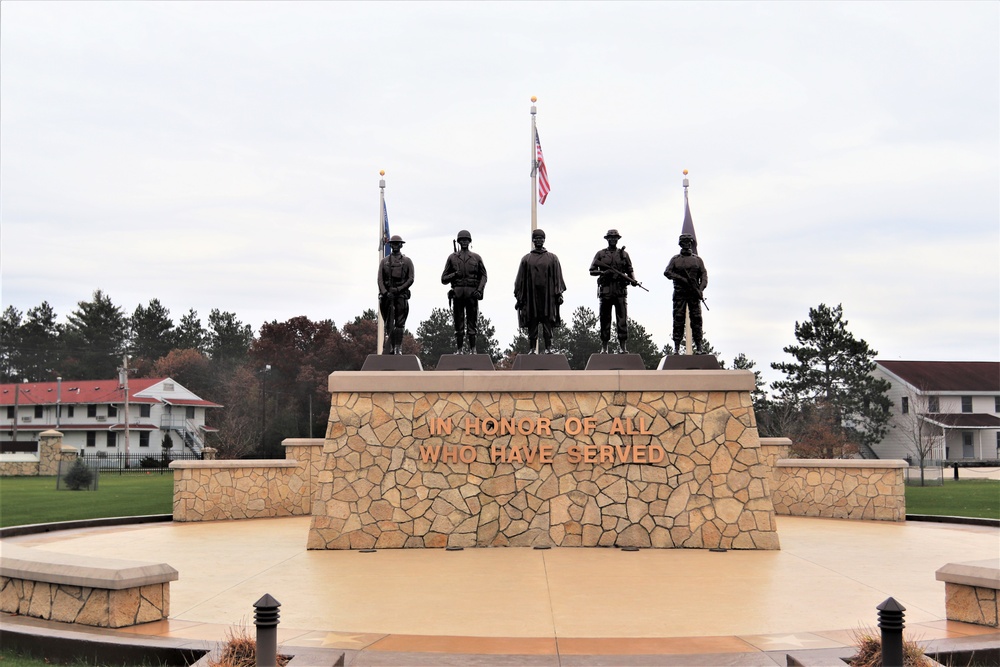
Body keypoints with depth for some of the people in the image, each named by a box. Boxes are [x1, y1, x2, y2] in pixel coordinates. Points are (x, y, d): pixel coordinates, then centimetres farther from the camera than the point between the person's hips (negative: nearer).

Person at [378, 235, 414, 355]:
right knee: (389, 323, 1)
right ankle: (390, 347, 4)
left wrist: (399, 289, -11)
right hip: (387, 294, 2)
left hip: (401, 294, -2)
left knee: (399, 323, -5)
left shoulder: (407, 261, 9)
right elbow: (380, 279, 6)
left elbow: (411, 279, 1)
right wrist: (385, 292, -10)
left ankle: (398, 348, -5)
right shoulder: (384, 261, 13)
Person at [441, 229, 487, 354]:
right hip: (457, 293, 0)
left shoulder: (476, 258, 12)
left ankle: (472, 350, 2)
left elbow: (484, 275, 11)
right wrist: (454, 275, -9)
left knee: (471, 323, 0)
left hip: (472, 293, 0)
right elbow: (444, 279, 10)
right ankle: (458, 349, 4)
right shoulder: (452, 257, 11)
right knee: (458, 324, 1)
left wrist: (479, 290, -3)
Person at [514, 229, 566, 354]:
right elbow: (520, 279, 9)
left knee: (547, 323, -3)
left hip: (547, 296, -1)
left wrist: (559, 294, -3)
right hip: (531, 296, 1)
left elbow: (557, 277, 7)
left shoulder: (552, 258, 10)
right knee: (532, 324, 1)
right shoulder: (526, 259, 11)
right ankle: (532, 349, 5)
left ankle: (548, 348, 0)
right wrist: (518, 297, 3)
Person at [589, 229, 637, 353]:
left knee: (622, 319, -5)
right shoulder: (600, 254, 10)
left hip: (621, 290, 0)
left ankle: (623, 347, -3)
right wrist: (603, 272, -10)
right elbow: (592, 271, 8)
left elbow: (630, 271, 13)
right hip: (605, 290, 0)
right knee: (605, 319, 2)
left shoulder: (624, 254, 13)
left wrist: (633, 280, -7)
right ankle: (604, 347, 6)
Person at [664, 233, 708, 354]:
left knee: (696, 319, -3)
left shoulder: (697, 259, 14)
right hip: (679, 293, -1)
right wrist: (682, 279, -14)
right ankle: (676, 347, -4)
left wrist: (701, 289, -10)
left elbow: (704, 275, 7)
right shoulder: (675, 259, 12)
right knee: (678, 319, -5)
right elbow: (667, 272, -2)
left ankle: (698, 347, -2)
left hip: (694, 294, 1)